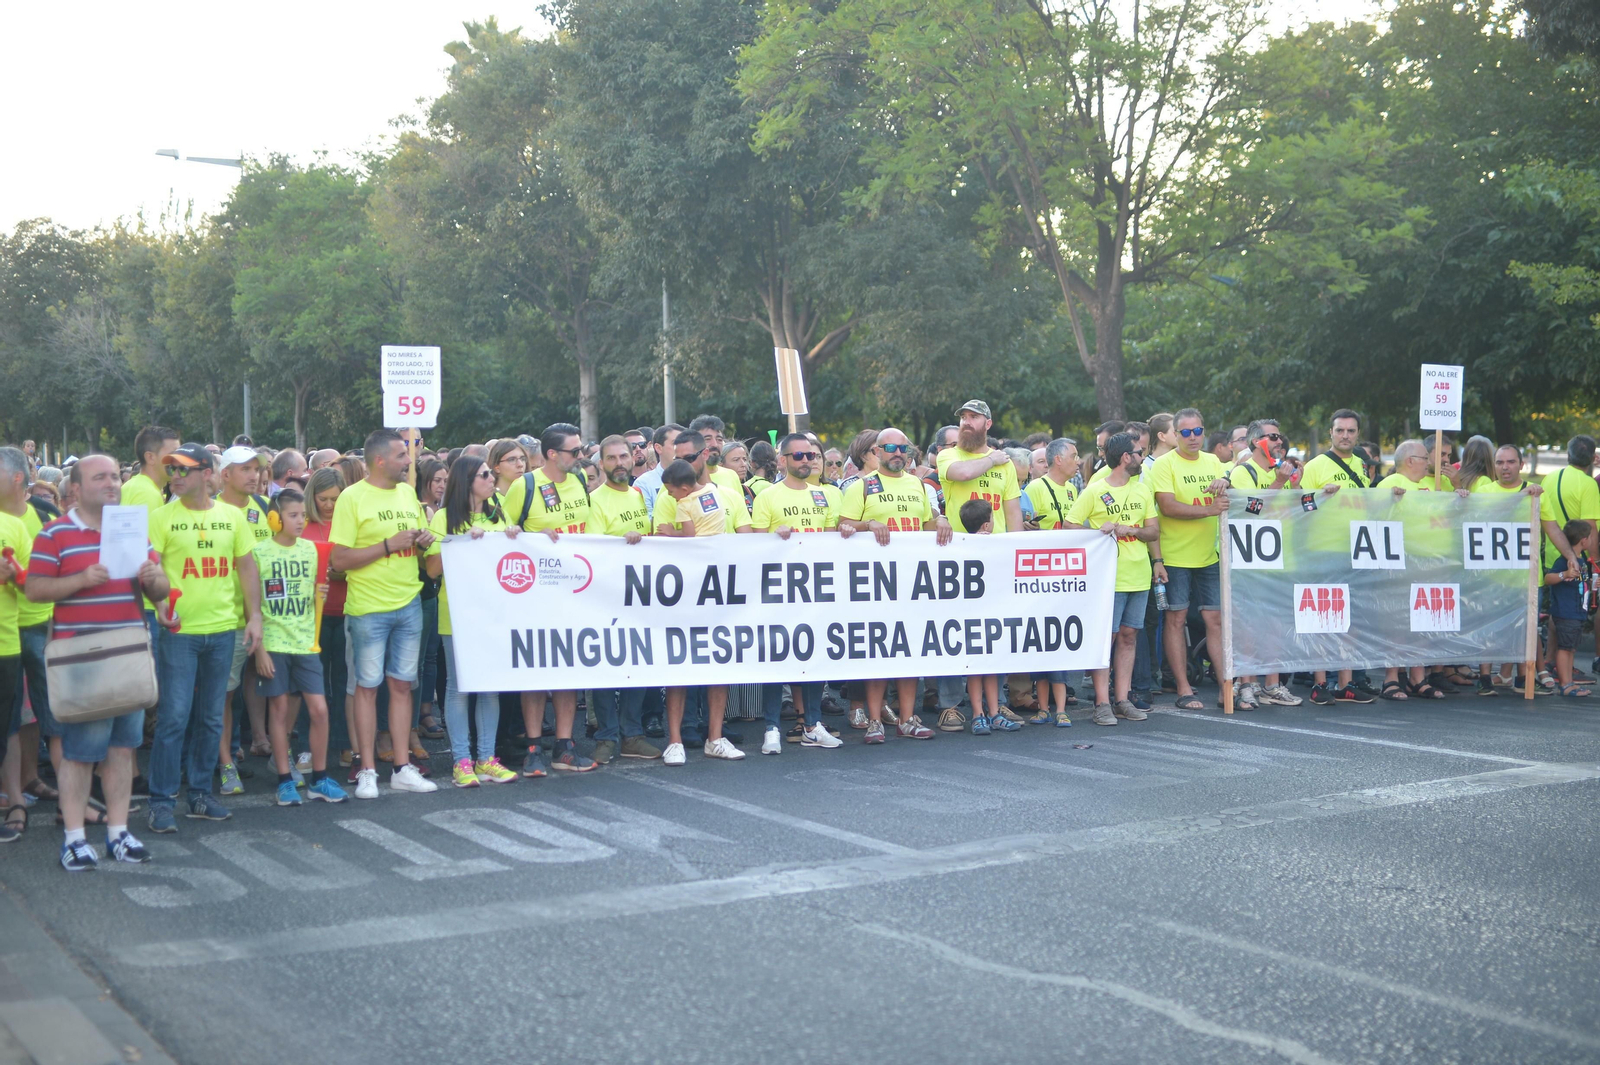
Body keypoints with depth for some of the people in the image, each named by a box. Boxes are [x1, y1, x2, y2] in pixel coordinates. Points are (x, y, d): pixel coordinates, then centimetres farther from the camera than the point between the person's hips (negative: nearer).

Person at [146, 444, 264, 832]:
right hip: (179, 629, -3)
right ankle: (161, 801, 3)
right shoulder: (162, 517, -2)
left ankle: (200, 794, 22)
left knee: (211, 719, 11)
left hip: (224, 627, 3)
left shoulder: (232, 516, 7)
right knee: (174, 716, -5)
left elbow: (247, 568, 10)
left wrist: (254, 615, 3)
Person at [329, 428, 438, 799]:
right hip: (368, 608, -5)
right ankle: (368, 771, 8)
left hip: (409, 604, 6)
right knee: (367, 686, 1)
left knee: (402, 684, 9)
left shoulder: (408, 493, 11)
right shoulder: (352, 498, -9)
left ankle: (403, 768, 14)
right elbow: (339, 560, -14)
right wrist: (389, 545, -17)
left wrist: (422, 542, 1)